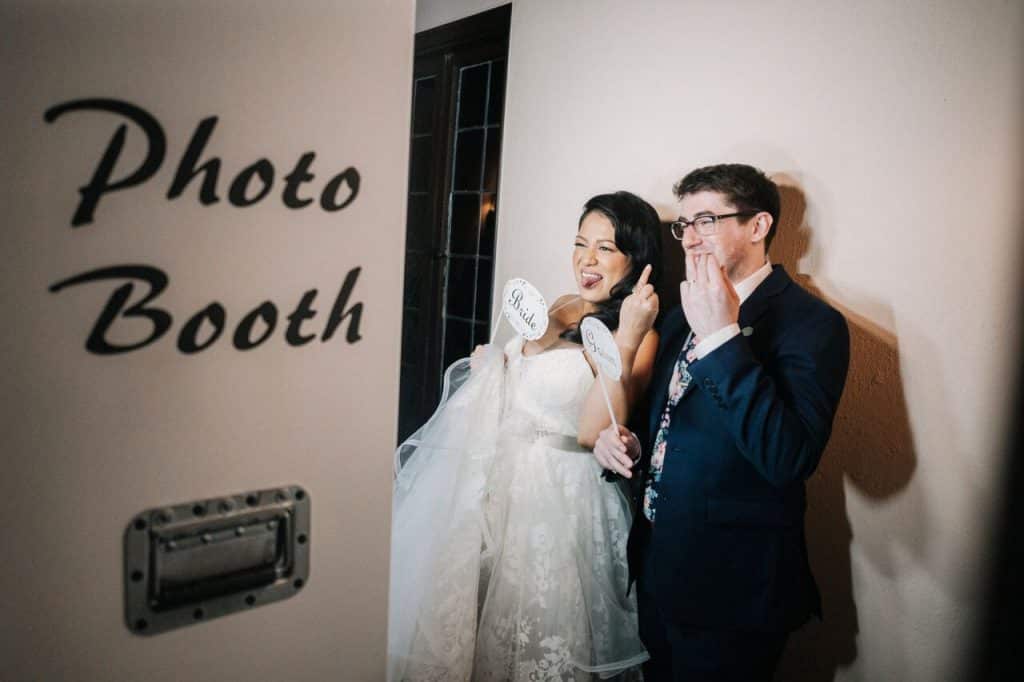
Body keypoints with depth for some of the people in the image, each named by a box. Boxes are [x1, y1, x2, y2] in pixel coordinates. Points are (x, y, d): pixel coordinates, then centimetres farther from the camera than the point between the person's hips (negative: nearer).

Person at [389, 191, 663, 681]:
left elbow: (593, 433, -26)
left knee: (528, 633, 9)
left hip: (556, 498, -7)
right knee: (450, 613, 21)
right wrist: (489, 372, 3)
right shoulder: (561, 308, 7)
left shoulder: (639, 337, -14)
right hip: (494, 479, 8)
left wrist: (626, 340, -32)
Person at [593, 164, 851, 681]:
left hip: (732, 587, -7)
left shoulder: (811, 323, -17)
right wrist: (627, 443, -4)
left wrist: (722, 337, -31)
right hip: (657, 568, 7)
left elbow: (789, 459, -30)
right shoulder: (682, 316, 6)